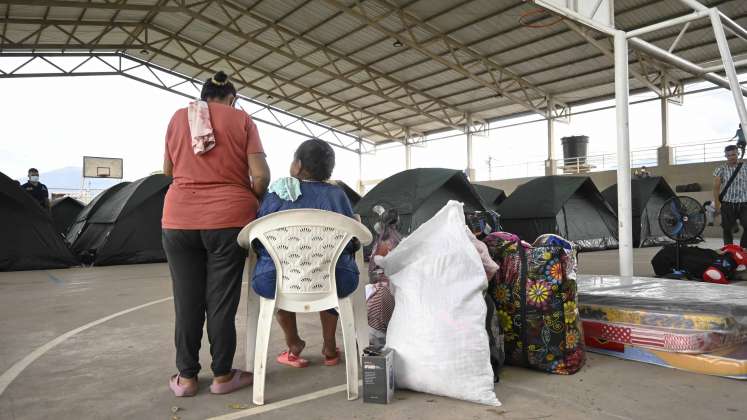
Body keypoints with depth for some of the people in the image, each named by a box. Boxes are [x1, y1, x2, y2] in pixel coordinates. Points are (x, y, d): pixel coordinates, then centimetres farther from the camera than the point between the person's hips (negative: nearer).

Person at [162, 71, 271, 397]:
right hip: (229, 218, -2)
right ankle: (222, 376, 16)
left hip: (179, 219, 3)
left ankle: (186, 378, 19)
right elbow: (261, 175, -5)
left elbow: (168, 171, 19)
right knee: (222, 302, 5)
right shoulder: (241, 119, 3)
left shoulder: (178, 118, 11)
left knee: (187, 301, 9)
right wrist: (255, 201, 13)